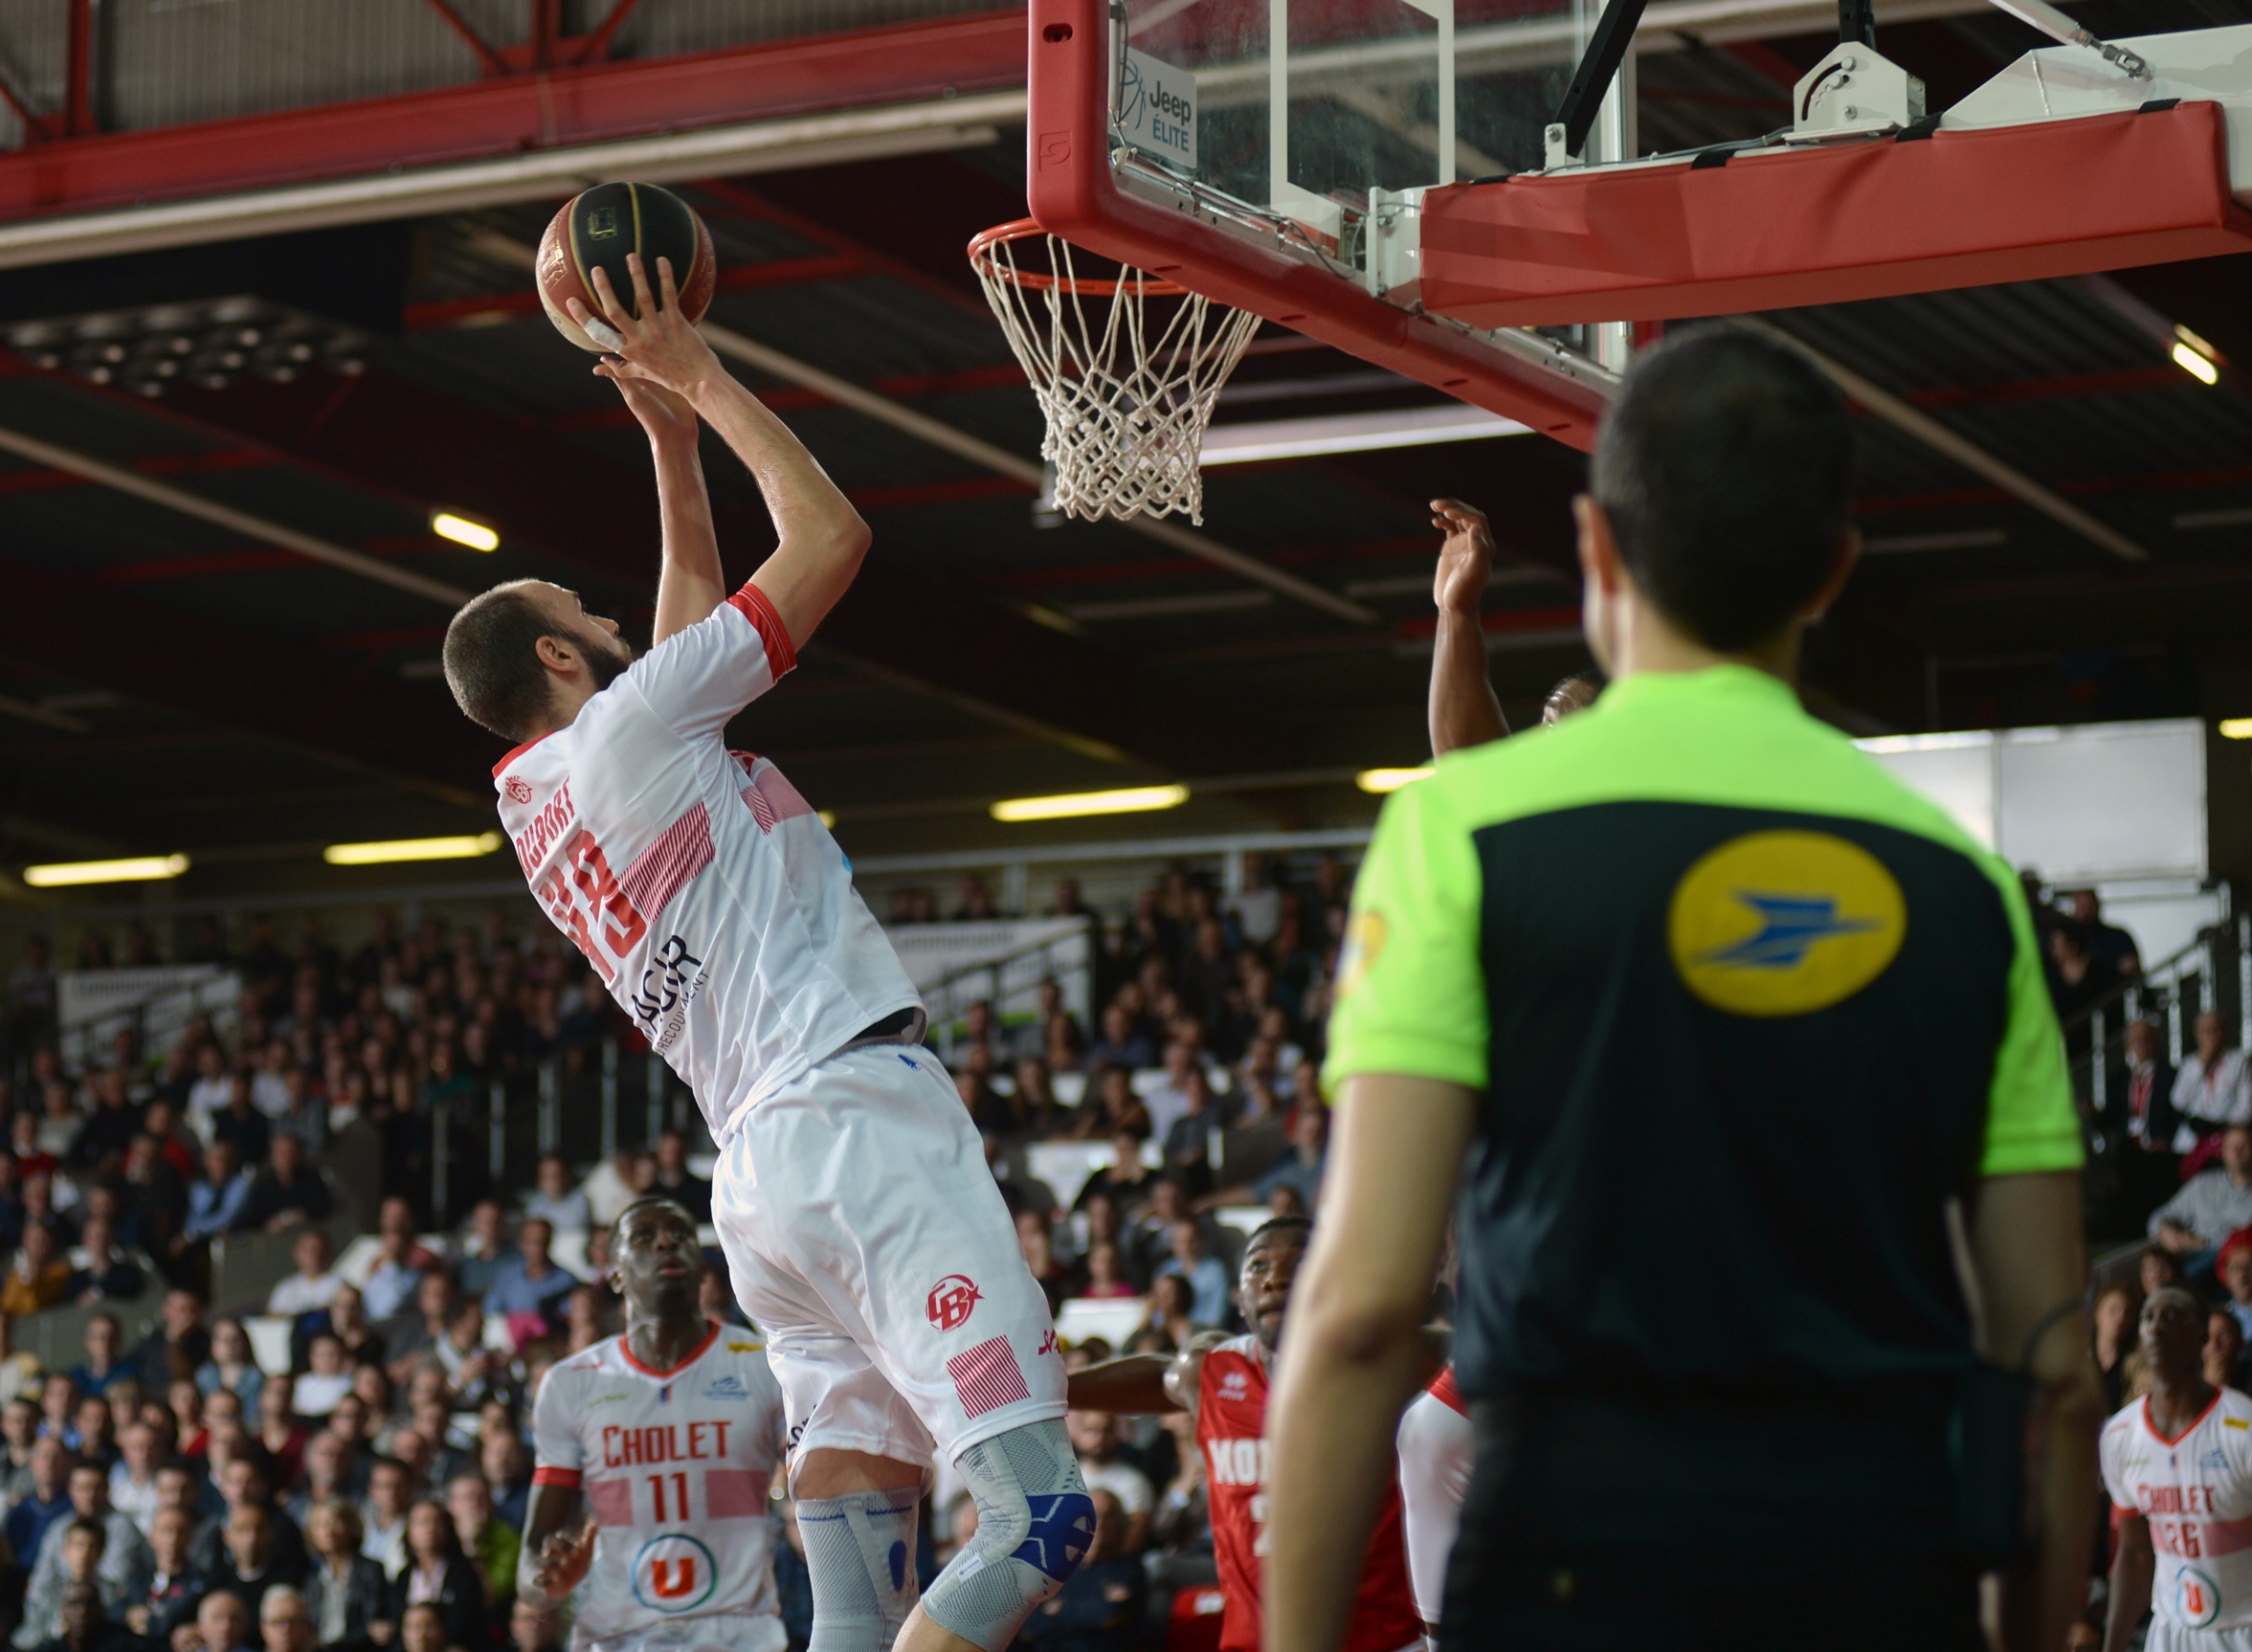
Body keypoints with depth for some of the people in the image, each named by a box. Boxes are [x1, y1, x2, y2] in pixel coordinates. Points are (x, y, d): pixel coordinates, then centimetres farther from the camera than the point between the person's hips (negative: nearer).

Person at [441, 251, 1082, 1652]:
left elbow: (697, 601, 37)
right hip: (859, 1121, -10)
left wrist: (671, 437, 33)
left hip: (764, 1168, 10)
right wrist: (704, 385, 12)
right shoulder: (631, 725, -2)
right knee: (1040, 1512, -16)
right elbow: (833, 536, 1)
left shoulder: (535, 800, 22)